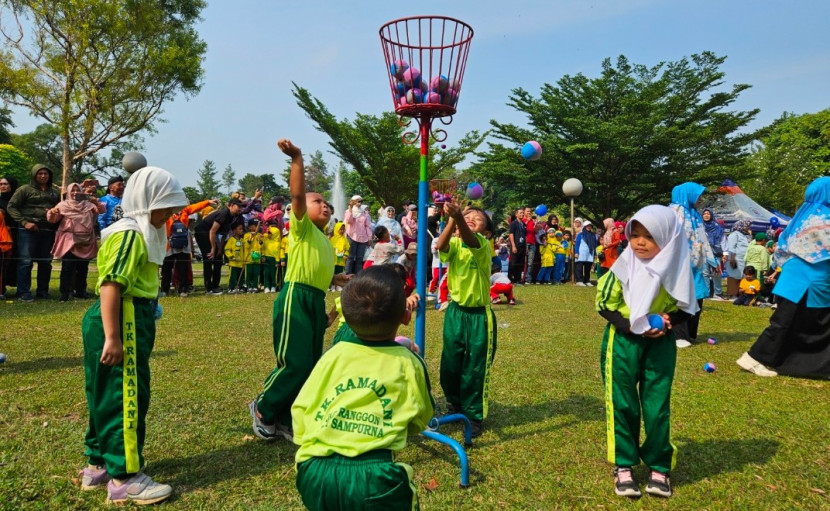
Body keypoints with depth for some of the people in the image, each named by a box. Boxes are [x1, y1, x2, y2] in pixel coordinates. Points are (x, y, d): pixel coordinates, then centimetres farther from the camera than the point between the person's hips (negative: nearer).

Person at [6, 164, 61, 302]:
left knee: (46, 262, 8)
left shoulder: (54, 192, 16)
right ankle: (24, 293, 0)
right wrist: (24, 222, -12)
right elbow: (11, 207, -1)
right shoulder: (25, 189, 3)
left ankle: (42, 291, 18)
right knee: (25, 261, -5)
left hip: (48, 231, 5)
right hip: (29, 230, -5)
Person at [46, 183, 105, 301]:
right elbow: (52, 219, -3)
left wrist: (96, 202, -16)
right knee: (67, 267, -8)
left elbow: (102, 209, 4)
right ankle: (64, 293, -4)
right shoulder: (63, 205, 3)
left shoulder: (88, 204, 11)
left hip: (86, 241, 3)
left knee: (83, 267, 9)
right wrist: (52, 212, -26)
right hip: (69, 241, -3)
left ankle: (80, 291, 18)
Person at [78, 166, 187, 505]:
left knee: (109, 396, 18)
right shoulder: (129, 235, -16)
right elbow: (111, 285, -24)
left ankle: (99, 465, 32)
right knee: (125, 397, -3)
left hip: (132, 321, 11)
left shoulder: (140, 234, 15)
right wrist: (112, 337, -27)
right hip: (123, 323, -11)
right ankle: (124, 479, 8)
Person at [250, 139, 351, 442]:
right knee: (295, 364, -10)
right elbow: (297, 195, -18)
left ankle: (285, 420, 23)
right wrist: (297, 159, -27)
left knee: (311, 366, 9)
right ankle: (263, 410, 15)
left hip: (316, 302, 9)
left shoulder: (325, 241, 23)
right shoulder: (301, 227, 0)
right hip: (296, 299, -8)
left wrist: (336, 279, 15)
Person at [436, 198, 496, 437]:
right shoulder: (455, 244, -2)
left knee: (476, 367, 6)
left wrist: (458, 216, -55)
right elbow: (441, 245, -26)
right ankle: (455, 405, 40)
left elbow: (469, 239, -36)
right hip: (455, 312, 3)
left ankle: (473, 416, 24)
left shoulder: (484, 246, -11)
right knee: (450, 364, 14)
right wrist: (452, 218, -42)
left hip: (479, 315, -3)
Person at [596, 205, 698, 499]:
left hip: (661, 344, 1)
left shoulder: (675, 270, -7)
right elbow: (604, 304, -7)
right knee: (622, 404, 5)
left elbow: (686, 308, 5)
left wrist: (670, 321, -15)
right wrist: (630, 325, -20)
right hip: (622, 341, -1)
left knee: (657, 406, 8)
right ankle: (623, 466, 20)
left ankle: (659, 467, 24)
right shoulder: (623, 266, -11)